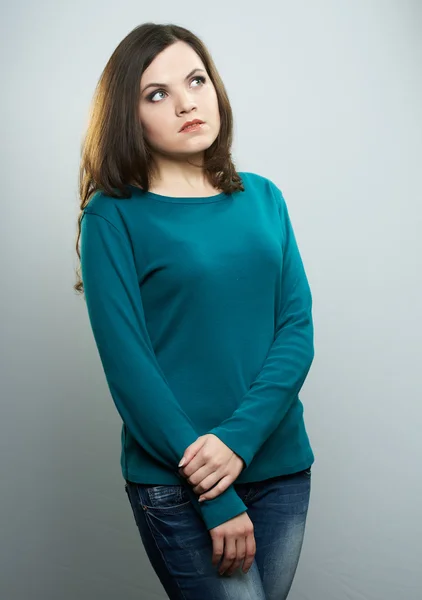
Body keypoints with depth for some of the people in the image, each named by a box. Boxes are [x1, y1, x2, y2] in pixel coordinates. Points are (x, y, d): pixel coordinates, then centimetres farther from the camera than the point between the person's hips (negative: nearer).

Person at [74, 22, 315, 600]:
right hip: (175, 485, -4)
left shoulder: (263, 197, 5)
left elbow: (298, 326, -1)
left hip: (281, 464, 4)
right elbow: (128, 365, -12)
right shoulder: (114, 216, -7)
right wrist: (218, 502, -14)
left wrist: (240, 436, -16)